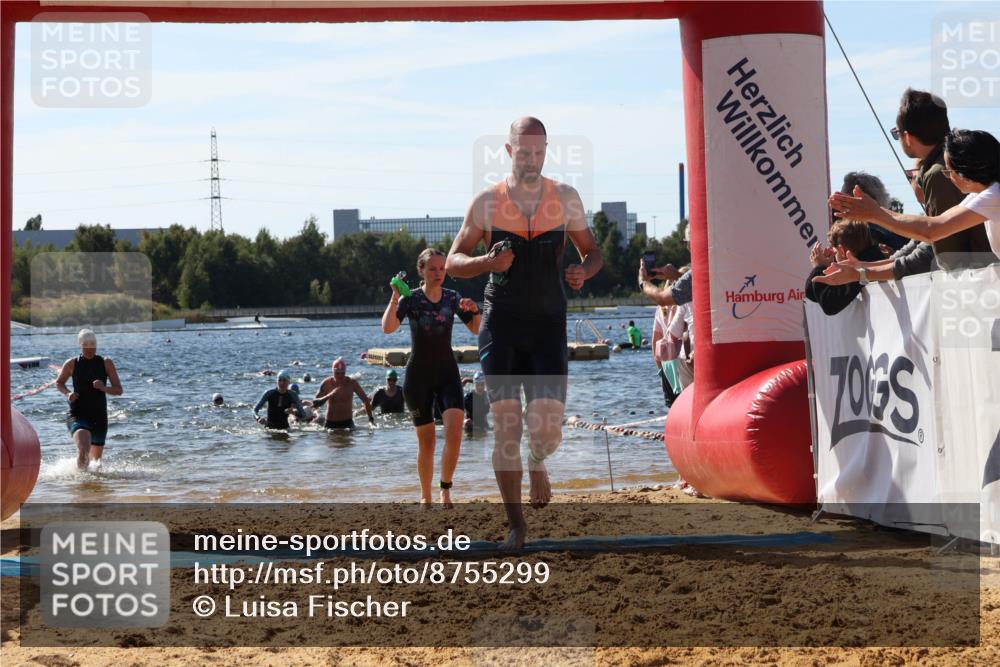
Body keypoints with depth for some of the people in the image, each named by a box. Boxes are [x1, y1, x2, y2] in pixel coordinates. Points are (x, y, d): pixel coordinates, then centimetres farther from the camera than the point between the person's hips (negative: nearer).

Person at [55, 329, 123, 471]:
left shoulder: (106, 363, 1)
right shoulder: (72, 363, 0)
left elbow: (119, 390, 0)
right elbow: (59, 383, 16)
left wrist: (103, 388, -20)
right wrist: (67, 393, -4)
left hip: (99, 417, 2)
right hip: (78, 416, -2)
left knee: (95, 461, 13)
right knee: (83, 449, -30)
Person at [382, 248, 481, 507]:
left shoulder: (453, 298, 2)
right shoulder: (410, 299, -7)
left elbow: (477, 329, 7)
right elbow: (388, 328, -21)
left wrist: (474, 310, -12)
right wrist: (395, 298, -31)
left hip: (447, 373, 2)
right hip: (418, 376, -2)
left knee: (454, 433, -18)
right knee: (426, 442, 3)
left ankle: (446, 488, -2)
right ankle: (426, 498, 19)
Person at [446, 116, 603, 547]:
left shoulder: (566, 198, 5)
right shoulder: (486, 202, 1)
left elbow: (592, 251, 15)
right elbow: (454, 261, 6)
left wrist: (583, 272, -9)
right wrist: (487, 262, -15)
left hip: (548, 323, 1)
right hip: (500, 324, 0)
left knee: (548, 432, -10)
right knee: (505, 428, -4)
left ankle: (537, 462, 28)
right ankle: (515, 523, 9)